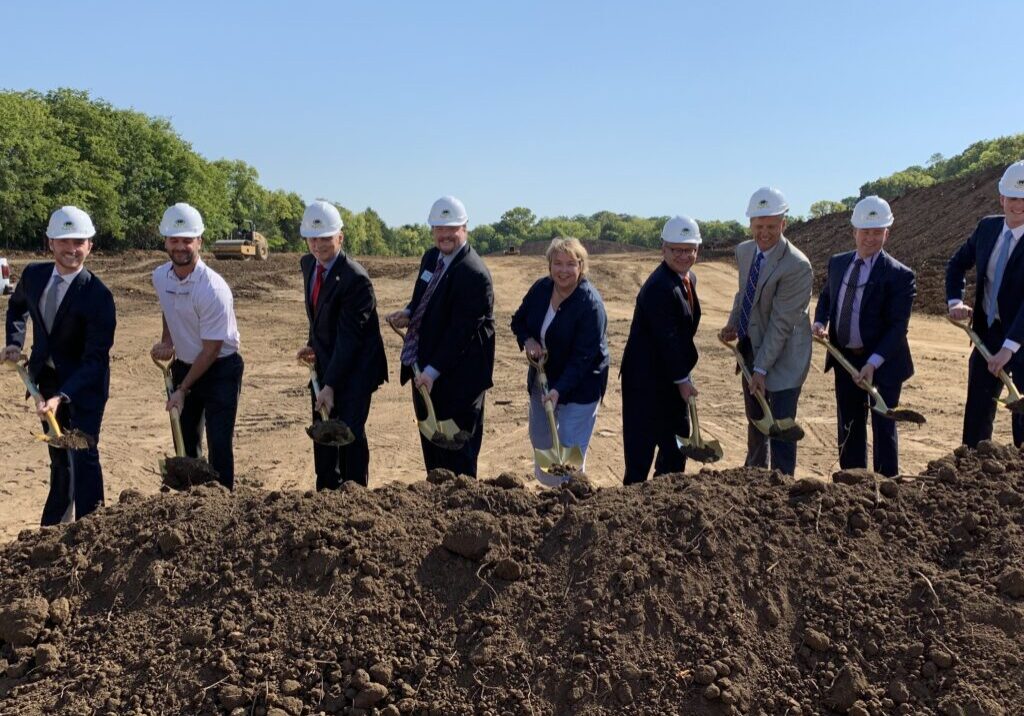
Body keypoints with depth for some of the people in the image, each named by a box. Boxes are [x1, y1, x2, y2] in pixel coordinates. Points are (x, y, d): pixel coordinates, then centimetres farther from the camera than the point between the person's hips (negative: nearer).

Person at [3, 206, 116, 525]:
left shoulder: (97, 295, -24)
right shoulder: (33, 274, -6)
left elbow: (95, 359, -25)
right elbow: (17, 306, 19)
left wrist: (62, 396, -35)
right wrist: (14, 342, 4)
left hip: (84, 384, -6)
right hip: (47, 379, 6)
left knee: (83, 456, -9)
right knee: (59, 458, 19)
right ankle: (54, 528, 37)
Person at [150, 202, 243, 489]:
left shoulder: (214, 289, -26)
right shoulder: (160, 277, -5)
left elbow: (211, 350, -21)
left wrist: (182, 390, -16)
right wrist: (167, 342, 2)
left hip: (220, 369, -7)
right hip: (183, 366, 7)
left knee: (219, 444, -7)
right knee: (185, 442, 14)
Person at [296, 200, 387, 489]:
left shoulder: (355, 278, -23)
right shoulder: (307, 264, 2)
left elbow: (348, 337, -25)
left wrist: (330, 386, -26)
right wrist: (312, 344, 5)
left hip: (354, 367, -8)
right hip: (325, 362, 8)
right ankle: (326, 493, 26)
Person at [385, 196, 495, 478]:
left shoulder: (474, 273, -20)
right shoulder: (430, 257, 7)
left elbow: (462, 331, -22)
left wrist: (433, 370, -22)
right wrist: (409, 313, 0)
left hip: (457, 379, -9)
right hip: (424, 370, 9)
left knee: (457, 452, 2)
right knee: (430, 442, 19)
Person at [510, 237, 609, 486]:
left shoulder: (591, 304, -24)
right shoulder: (540, 288, -6)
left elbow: (583, 357, -26)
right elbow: (519, 320, 9)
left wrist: (559, 390, -33)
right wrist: (528, 340, -12)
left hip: (580, 383, -6)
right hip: (544, 375, 6)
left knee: (571, 448, -7)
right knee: (539, 437, 19)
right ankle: (544, 477, 43)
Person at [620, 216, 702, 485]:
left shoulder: (689, 279, 8)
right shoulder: (659, 287, -23)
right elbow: (667, 339, -23)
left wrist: (684, 374, 12)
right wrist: (682, 379, -18)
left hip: (672, 375, 10)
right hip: (647, 378, -10)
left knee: (678, 439, 17)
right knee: (642, 442, -1)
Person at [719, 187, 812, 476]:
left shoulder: (797, 266, -24)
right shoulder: (744, 251, -1)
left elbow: (781, 322, -24)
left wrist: (761, 369, -23)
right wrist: (733, 324, -1)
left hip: (783, 356, -7)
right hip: (751, 348, 8)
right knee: (755, 421, 22)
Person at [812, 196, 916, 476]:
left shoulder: (899, 275, -15)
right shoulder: (837, 263, 3)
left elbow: (898, 327, -19)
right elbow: (826, 297, 19)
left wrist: (873, 363, -28)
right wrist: (819, 322, -2)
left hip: (882, 363, -5)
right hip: (845, 358, 6)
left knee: (883, 428, 3)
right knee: (849, 426, 15)